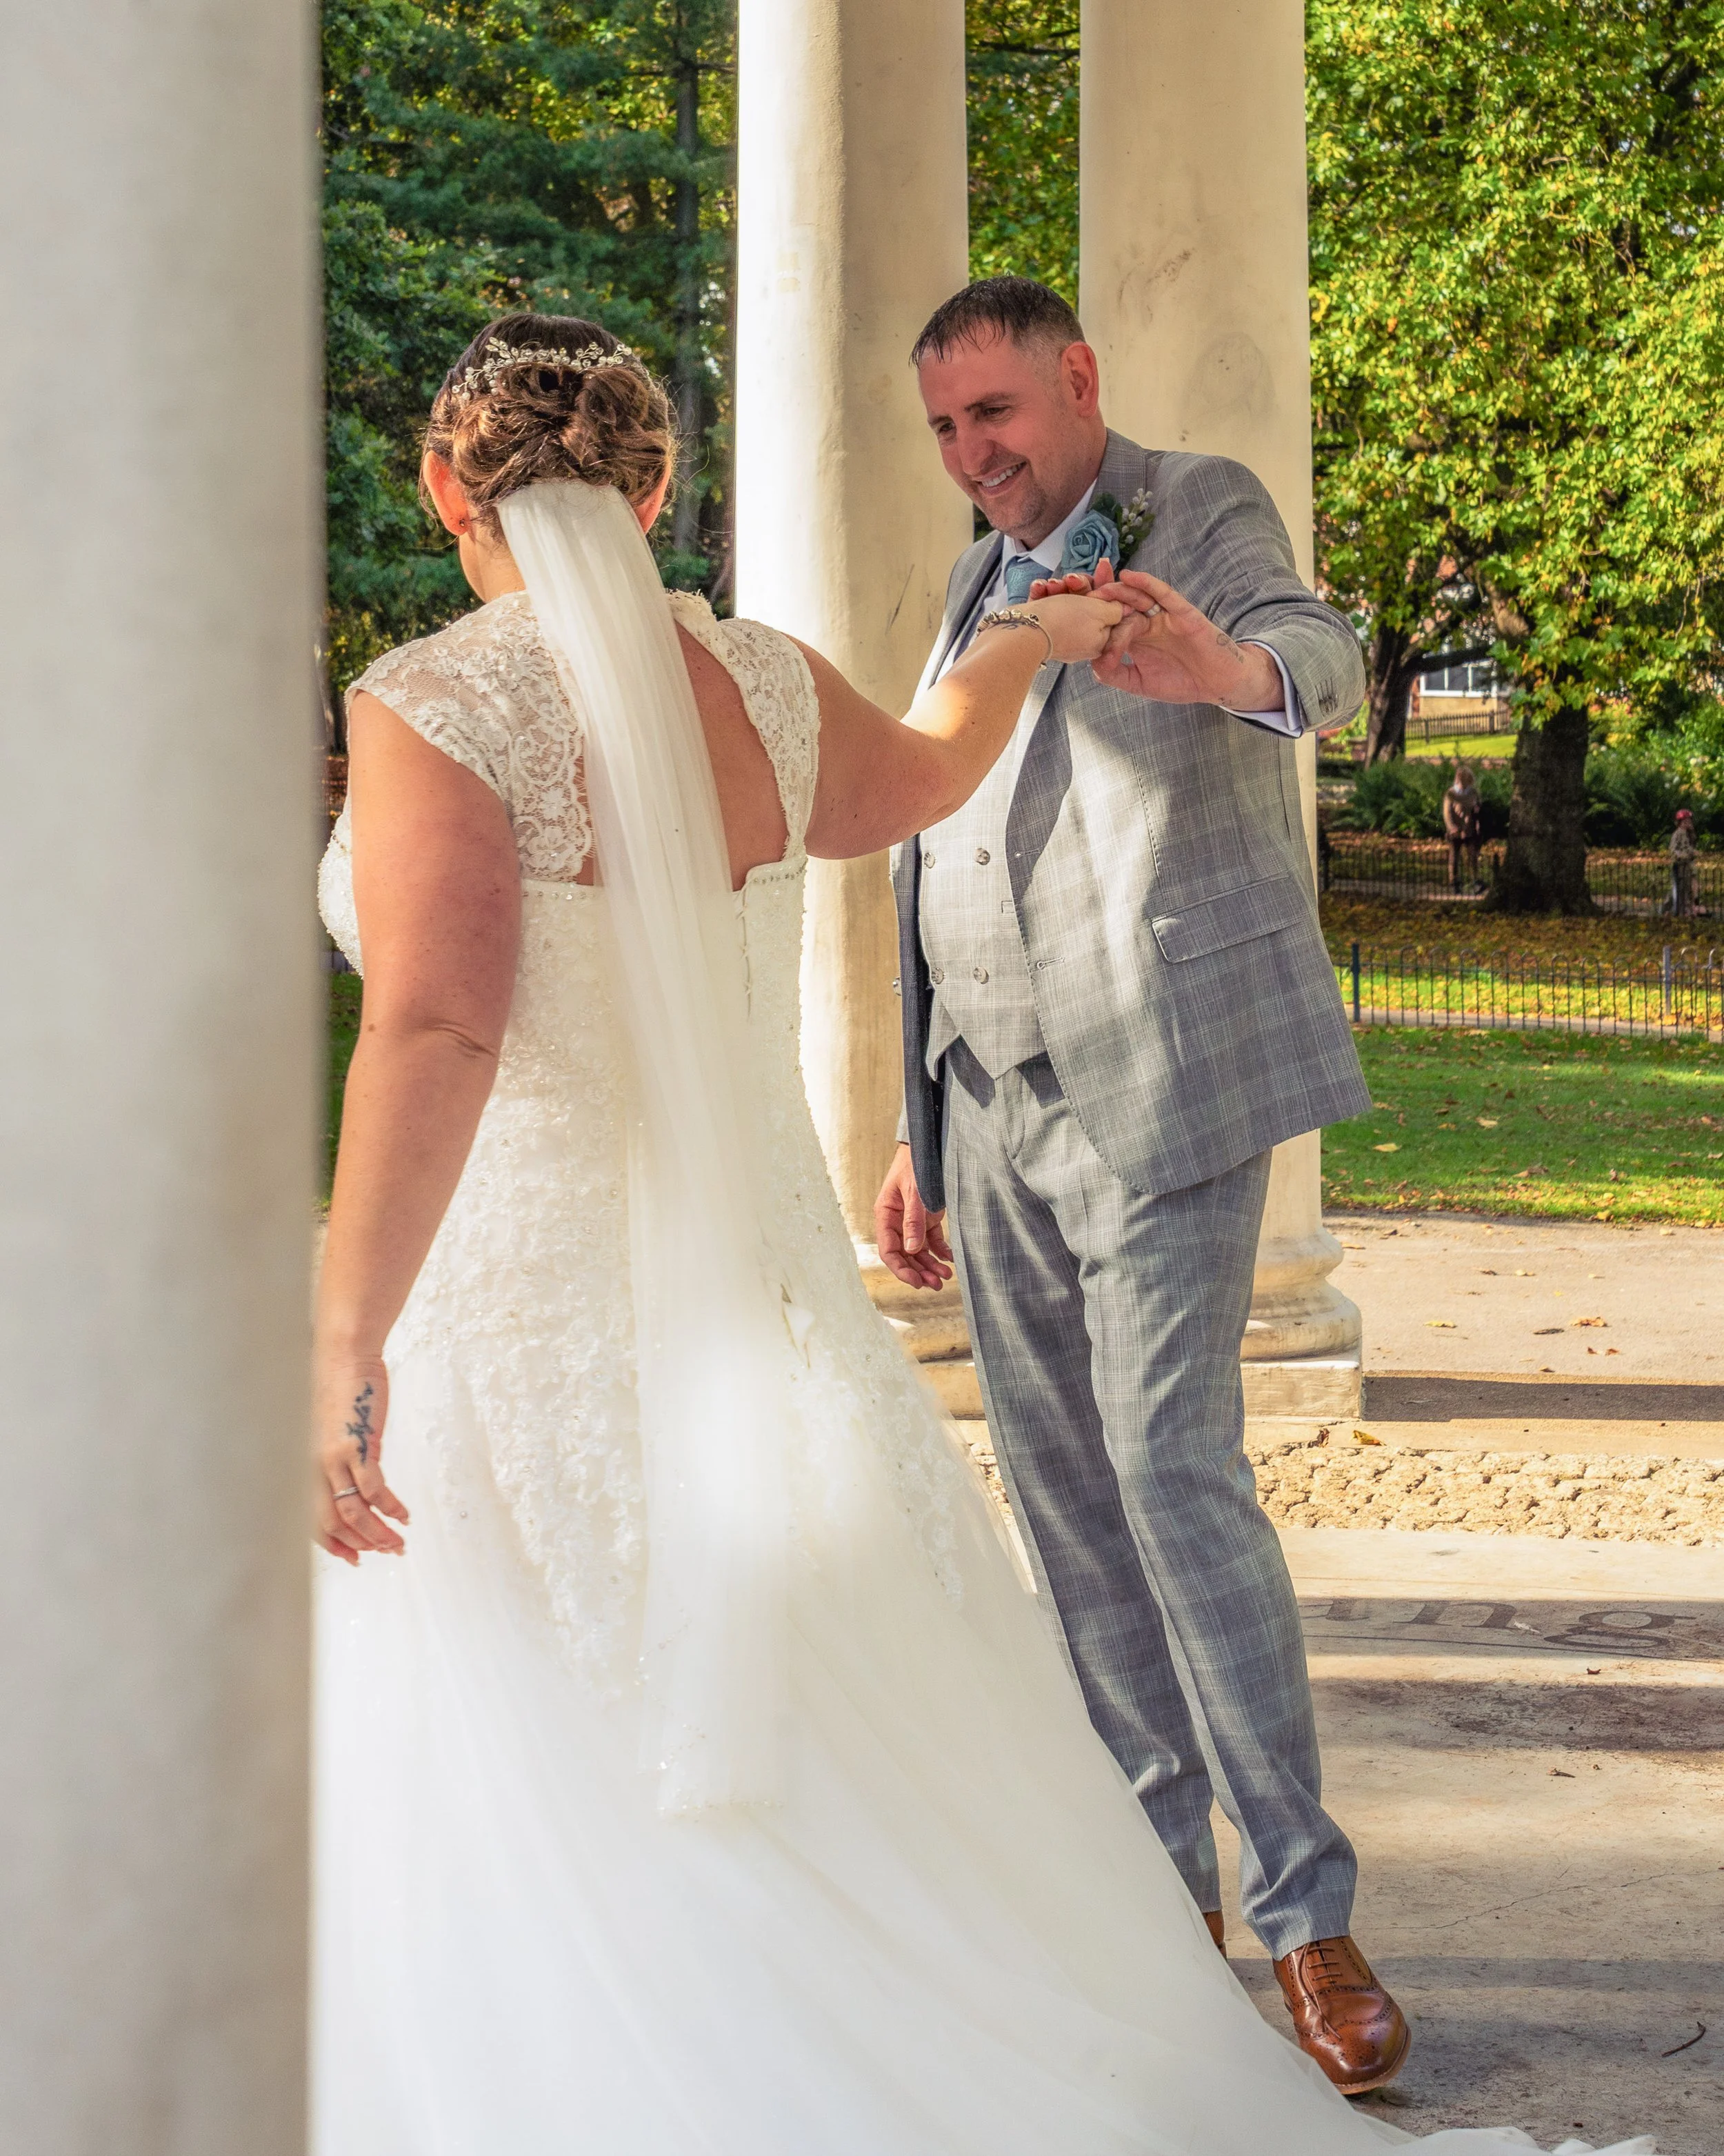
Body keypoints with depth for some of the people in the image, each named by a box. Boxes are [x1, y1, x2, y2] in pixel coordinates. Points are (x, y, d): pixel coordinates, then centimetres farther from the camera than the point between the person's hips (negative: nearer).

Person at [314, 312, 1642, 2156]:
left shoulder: (436, 709, -13)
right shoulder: (761, 684, 5)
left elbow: (434, 1032, -25)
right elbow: (917, 777, 28)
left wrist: (344, 1348, -26)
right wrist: (1020, 644, 48)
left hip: (516, 1345, -6)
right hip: (756, 1307, 6)